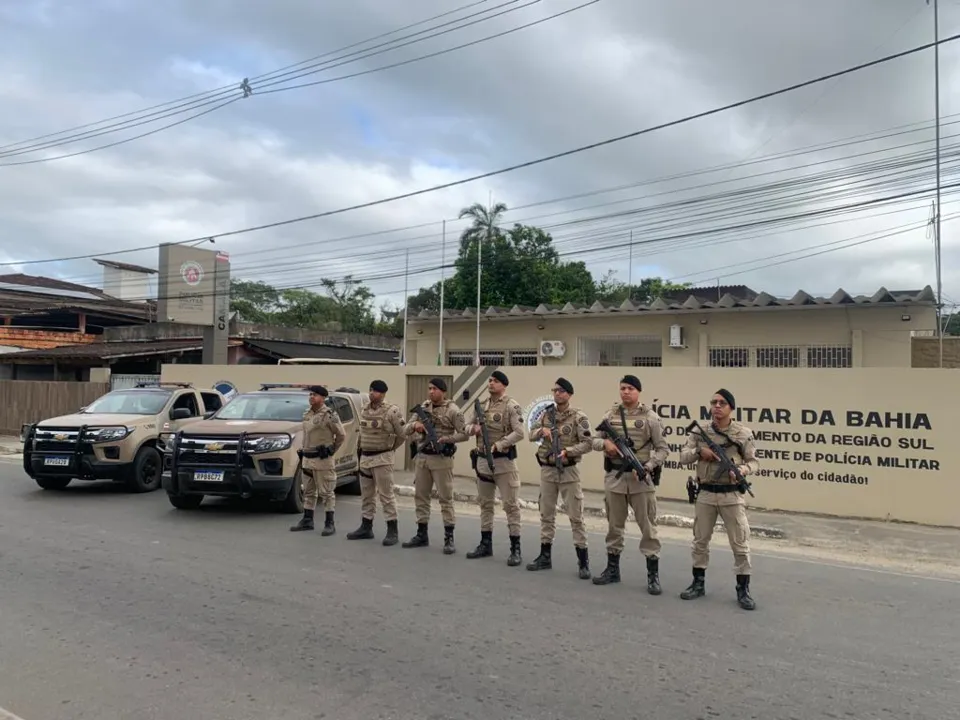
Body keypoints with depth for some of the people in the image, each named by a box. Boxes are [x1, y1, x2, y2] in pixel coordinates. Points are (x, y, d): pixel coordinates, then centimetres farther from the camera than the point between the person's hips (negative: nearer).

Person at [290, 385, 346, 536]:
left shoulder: (329, 415, -12)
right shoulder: (306, 414, 11)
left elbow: (342, 435, -7)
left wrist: (331, 450, 0)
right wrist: (303, 453, 18)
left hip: (323, 460, -8)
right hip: (307, 459, 8)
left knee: (327, 492, -2)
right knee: (308, 492, 15)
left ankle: (329, 524, 3)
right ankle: (307, 520, 24)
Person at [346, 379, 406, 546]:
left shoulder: (392, 411, -13)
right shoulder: (364, 410, 9)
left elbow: (402, 434, -9)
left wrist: (389, 449, 1)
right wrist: (361, 450, 15)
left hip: (382, 459, -7)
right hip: (365, 457, 7)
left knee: (386, 495, -6)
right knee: (366, 495, 14)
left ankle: (392, 531, 0)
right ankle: (366, 528, 24)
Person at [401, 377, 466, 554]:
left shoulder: (452, 410, -7)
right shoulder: (422, 408, 9)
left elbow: (464, 433, -10)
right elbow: (405, 430, 7)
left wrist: (446, 439, -24)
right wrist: (414, 424, -15)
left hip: (442, 459, -6)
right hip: (422, 457, 6)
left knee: (445, 498, -2)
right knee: (420, 496, 11)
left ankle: (449, 538, 4)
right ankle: (422, 535, 22)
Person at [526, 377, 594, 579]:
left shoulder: (578, 416, -9)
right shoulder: (546, 413, 7)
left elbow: (588, 443, -14)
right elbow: (531, 436, 9)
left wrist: (567, 451, -27)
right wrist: (542, 430, -12)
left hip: (568, 471, -5)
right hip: (547, 470, 5)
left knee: (576, 516, -1)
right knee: (546, 514, 12)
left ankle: (583, 561, 6)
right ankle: (545, 556, 22)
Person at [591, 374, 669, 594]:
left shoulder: (650, 417, -4)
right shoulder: (610, 415, 6)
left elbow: (663, 449, -3)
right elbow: (595, 440, 10)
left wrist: (648, 467, -17)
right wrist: (605, 443, -12)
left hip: (641, 479, -3)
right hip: (614, 477, 3)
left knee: (648, 527, 2)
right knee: (614, 525, 14)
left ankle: (653, 575, 11)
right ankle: (612, 568, 26)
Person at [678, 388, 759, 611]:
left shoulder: (744, 433, -3)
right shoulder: (700, 430, 1)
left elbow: (754, 461, 0)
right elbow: (683, 457, 0)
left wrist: (744, 469, -20)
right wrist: (699, 452, -19)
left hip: (732, 495, -2)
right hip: (705, 494, 2)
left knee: (740, 543, 2)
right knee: (700, 540, 11)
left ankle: (743, 589, 14)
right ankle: (698, 583, 25)